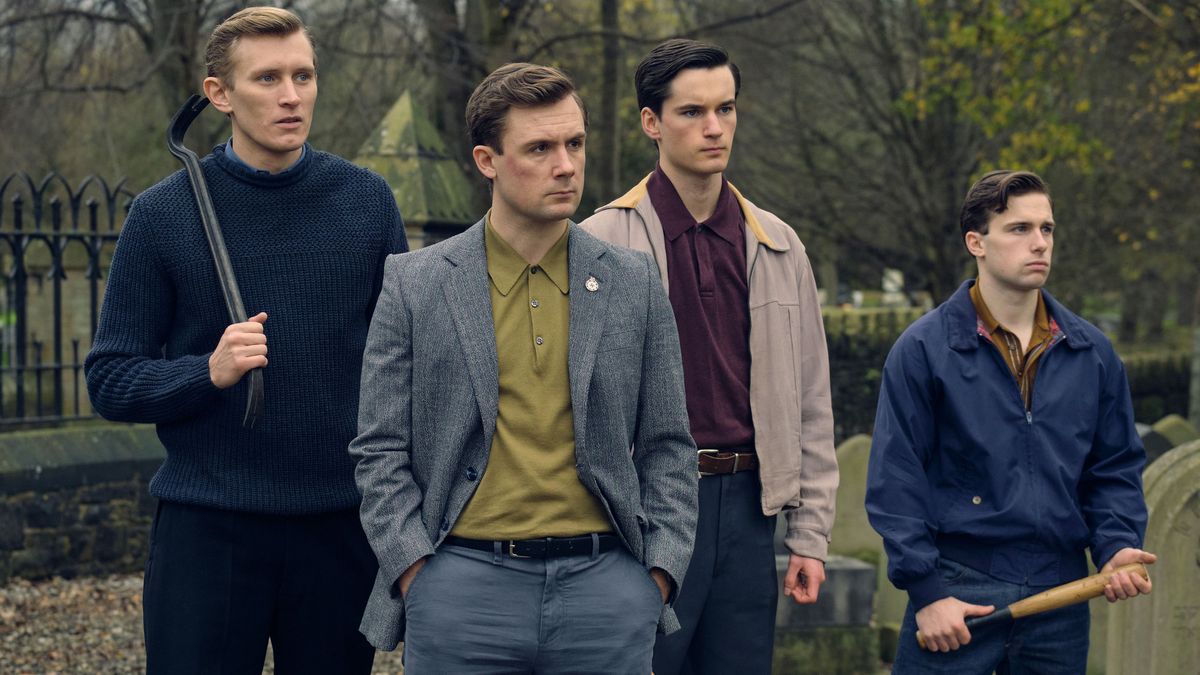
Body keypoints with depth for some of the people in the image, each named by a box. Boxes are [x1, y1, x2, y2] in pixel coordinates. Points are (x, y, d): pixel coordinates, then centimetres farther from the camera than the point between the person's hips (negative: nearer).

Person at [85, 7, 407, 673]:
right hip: (206, 530, -2)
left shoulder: (367, 201, 4)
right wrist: (209, 373, -19)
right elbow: (110, 381, -1)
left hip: (341, 528, 2)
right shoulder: (164, 213, -2)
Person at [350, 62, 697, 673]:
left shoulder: (634, 284, 8)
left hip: (605, 583, 1)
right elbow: (380, 451, 4)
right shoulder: (414, 284, 3)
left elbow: (668, 448, 11)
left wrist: (657, 575, 1)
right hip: (462, 586, -1)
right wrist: (417, 576, -5)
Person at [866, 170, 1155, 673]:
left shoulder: (1092, 353, 10)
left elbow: (1116, 468, 15)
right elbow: (895, 479, -5)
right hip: (956, 597, -4)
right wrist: (925, 591, -10)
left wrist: (1117, 546, -4)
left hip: (1060, 600, 4)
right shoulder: (923, 349, -3)